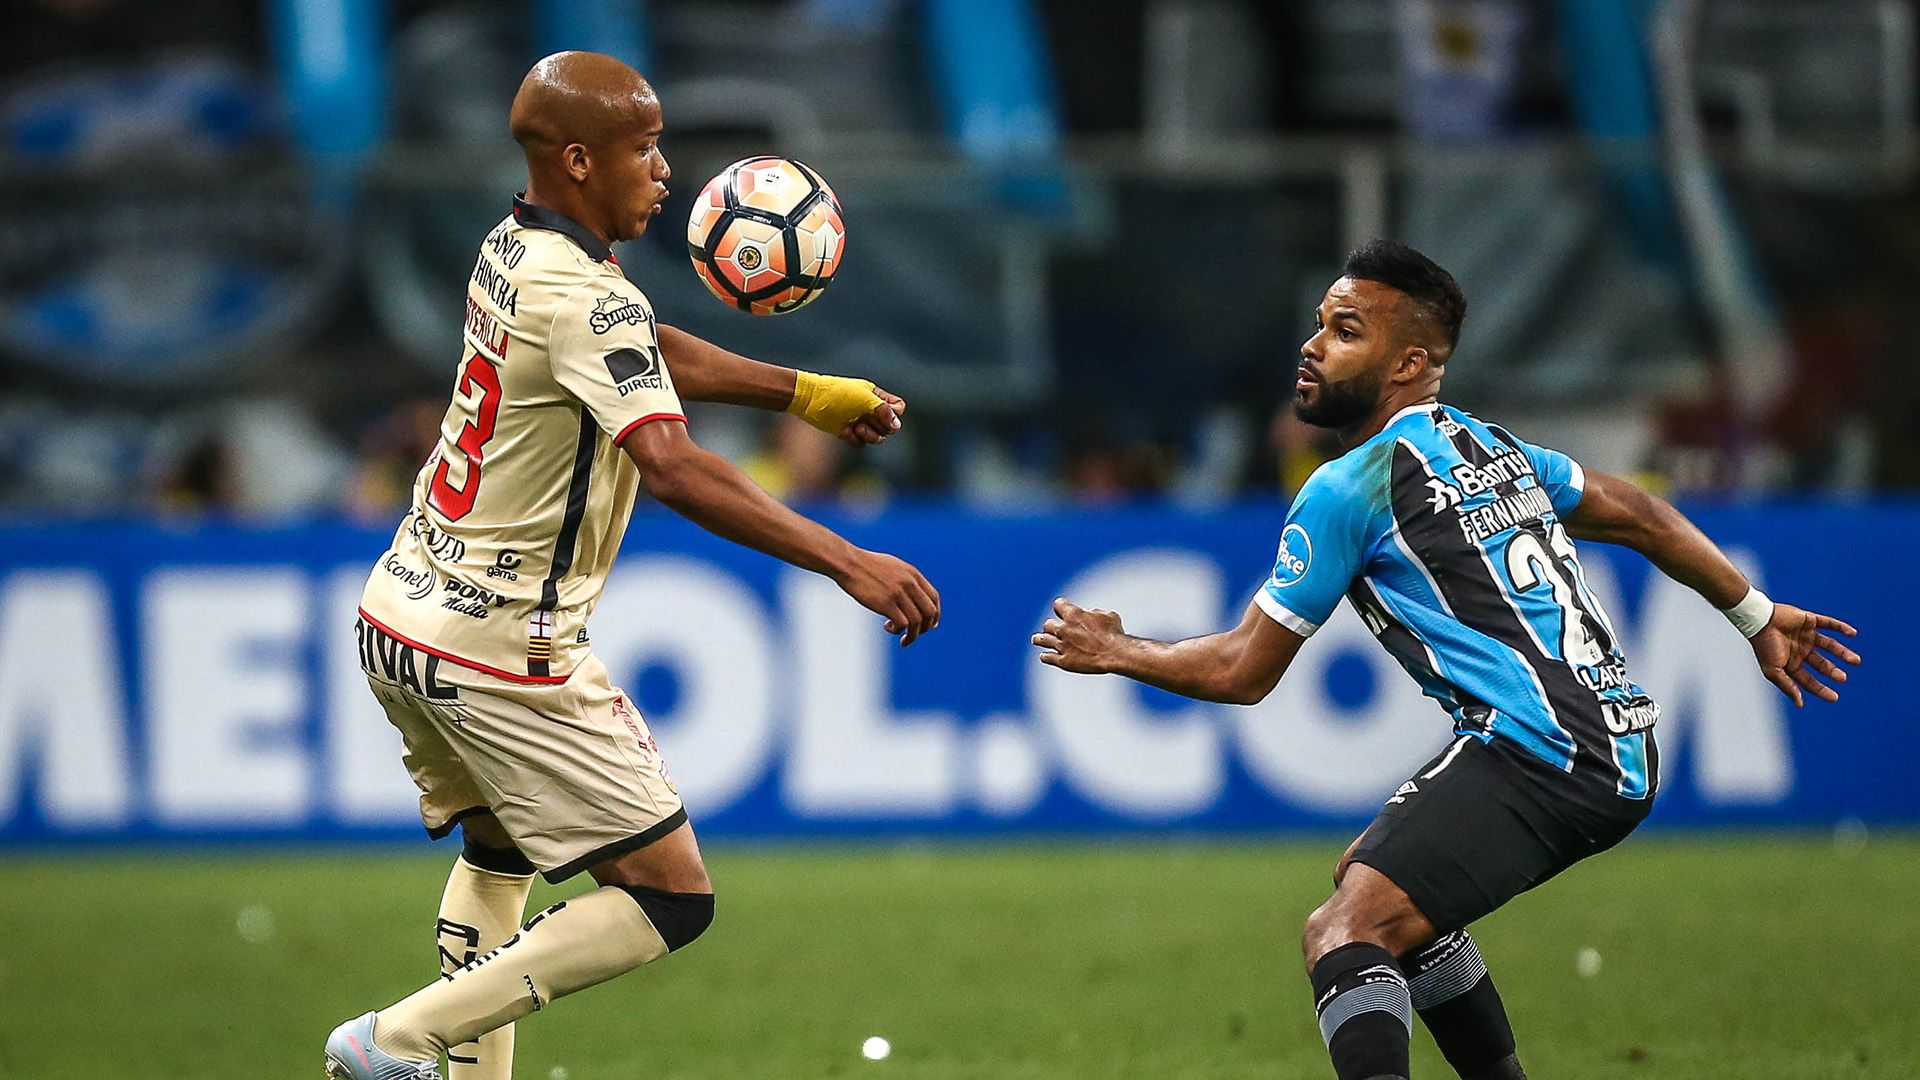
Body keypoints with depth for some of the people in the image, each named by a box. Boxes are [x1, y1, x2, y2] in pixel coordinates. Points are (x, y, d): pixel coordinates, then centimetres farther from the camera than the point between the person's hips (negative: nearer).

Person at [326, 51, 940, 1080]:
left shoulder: (512, 252, 8)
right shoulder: (587, 300, -20)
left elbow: (653, 355, 25)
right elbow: (674, 468, -33)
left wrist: (809, 394, 26)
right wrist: (847, 562, -38)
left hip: (398, 614, 10)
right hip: (500, 654, -10)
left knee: (497, 852, 31)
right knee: (670, 895, -5)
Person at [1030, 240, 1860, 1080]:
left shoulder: (1350, 489, -5)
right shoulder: (1492, 446, 18)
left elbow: (1242, 671, 0)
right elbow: (1643, 519, 28)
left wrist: (1115, 652, 16)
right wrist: (1760, 617, 40)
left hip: (1534, 753, -9)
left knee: (1344, 932, -21)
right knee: (1367, 877, 27)